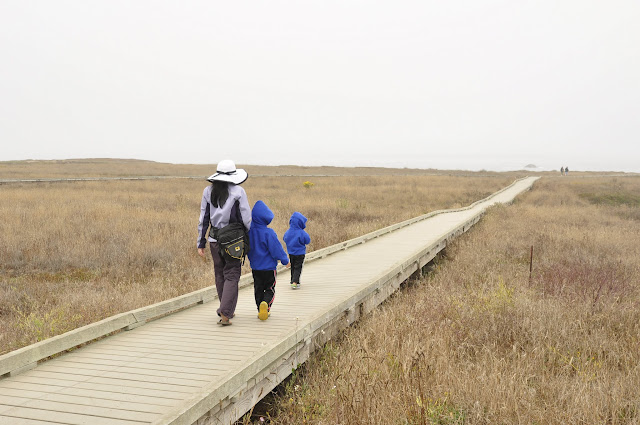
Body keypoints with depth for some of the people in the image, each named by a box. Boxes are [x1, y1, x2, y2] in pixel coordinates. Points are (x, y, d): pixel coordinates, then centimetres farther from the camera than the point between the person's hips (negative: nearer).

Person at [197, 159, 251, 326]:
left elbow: (203, 219, 5)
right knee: (231, 276, 2)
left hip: (214, 240, 4)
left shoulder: (208, 191, 3)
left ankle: (228, 311, 29)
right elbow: (246, 219, -8)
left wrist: (201, 243, 11)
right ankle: (225, 314, -9)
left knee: (220, 275, 17)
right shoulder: (238, 192, -8)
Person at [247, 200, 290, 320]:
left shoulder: (249, 231, -4)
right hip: (268, 267, -4)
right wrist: (285, 260, -2)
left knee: (258, 289, 17)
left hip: (255, 267, 4)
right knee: (269, 289, 7)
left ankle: (260, 310, 16)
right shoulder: (269, 233, -20)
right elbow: (276, 249, -15)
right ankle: (266, 303, -20)